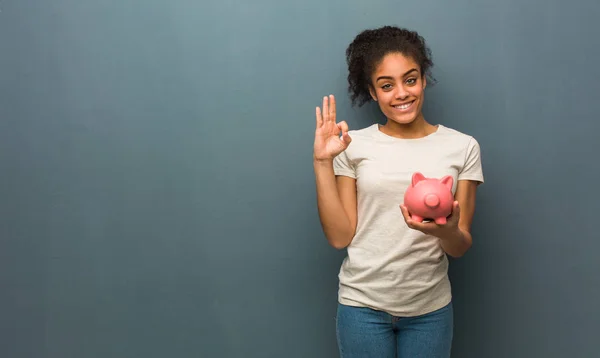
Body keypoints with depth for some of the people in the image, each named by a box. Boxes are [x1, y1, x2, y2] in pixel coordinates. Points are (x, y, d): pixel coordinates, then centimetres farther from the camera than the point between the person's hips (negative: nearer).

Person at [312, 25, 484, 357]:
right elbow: (339, 236, -6)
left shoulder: (462, 147, -2)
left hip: (430, 308, 1)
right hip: (362, 305, 0)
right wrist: (323, 163, -12)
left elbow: (460, 247, -2)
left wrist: (446, 231, -24)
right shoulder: (353, 145, -3)